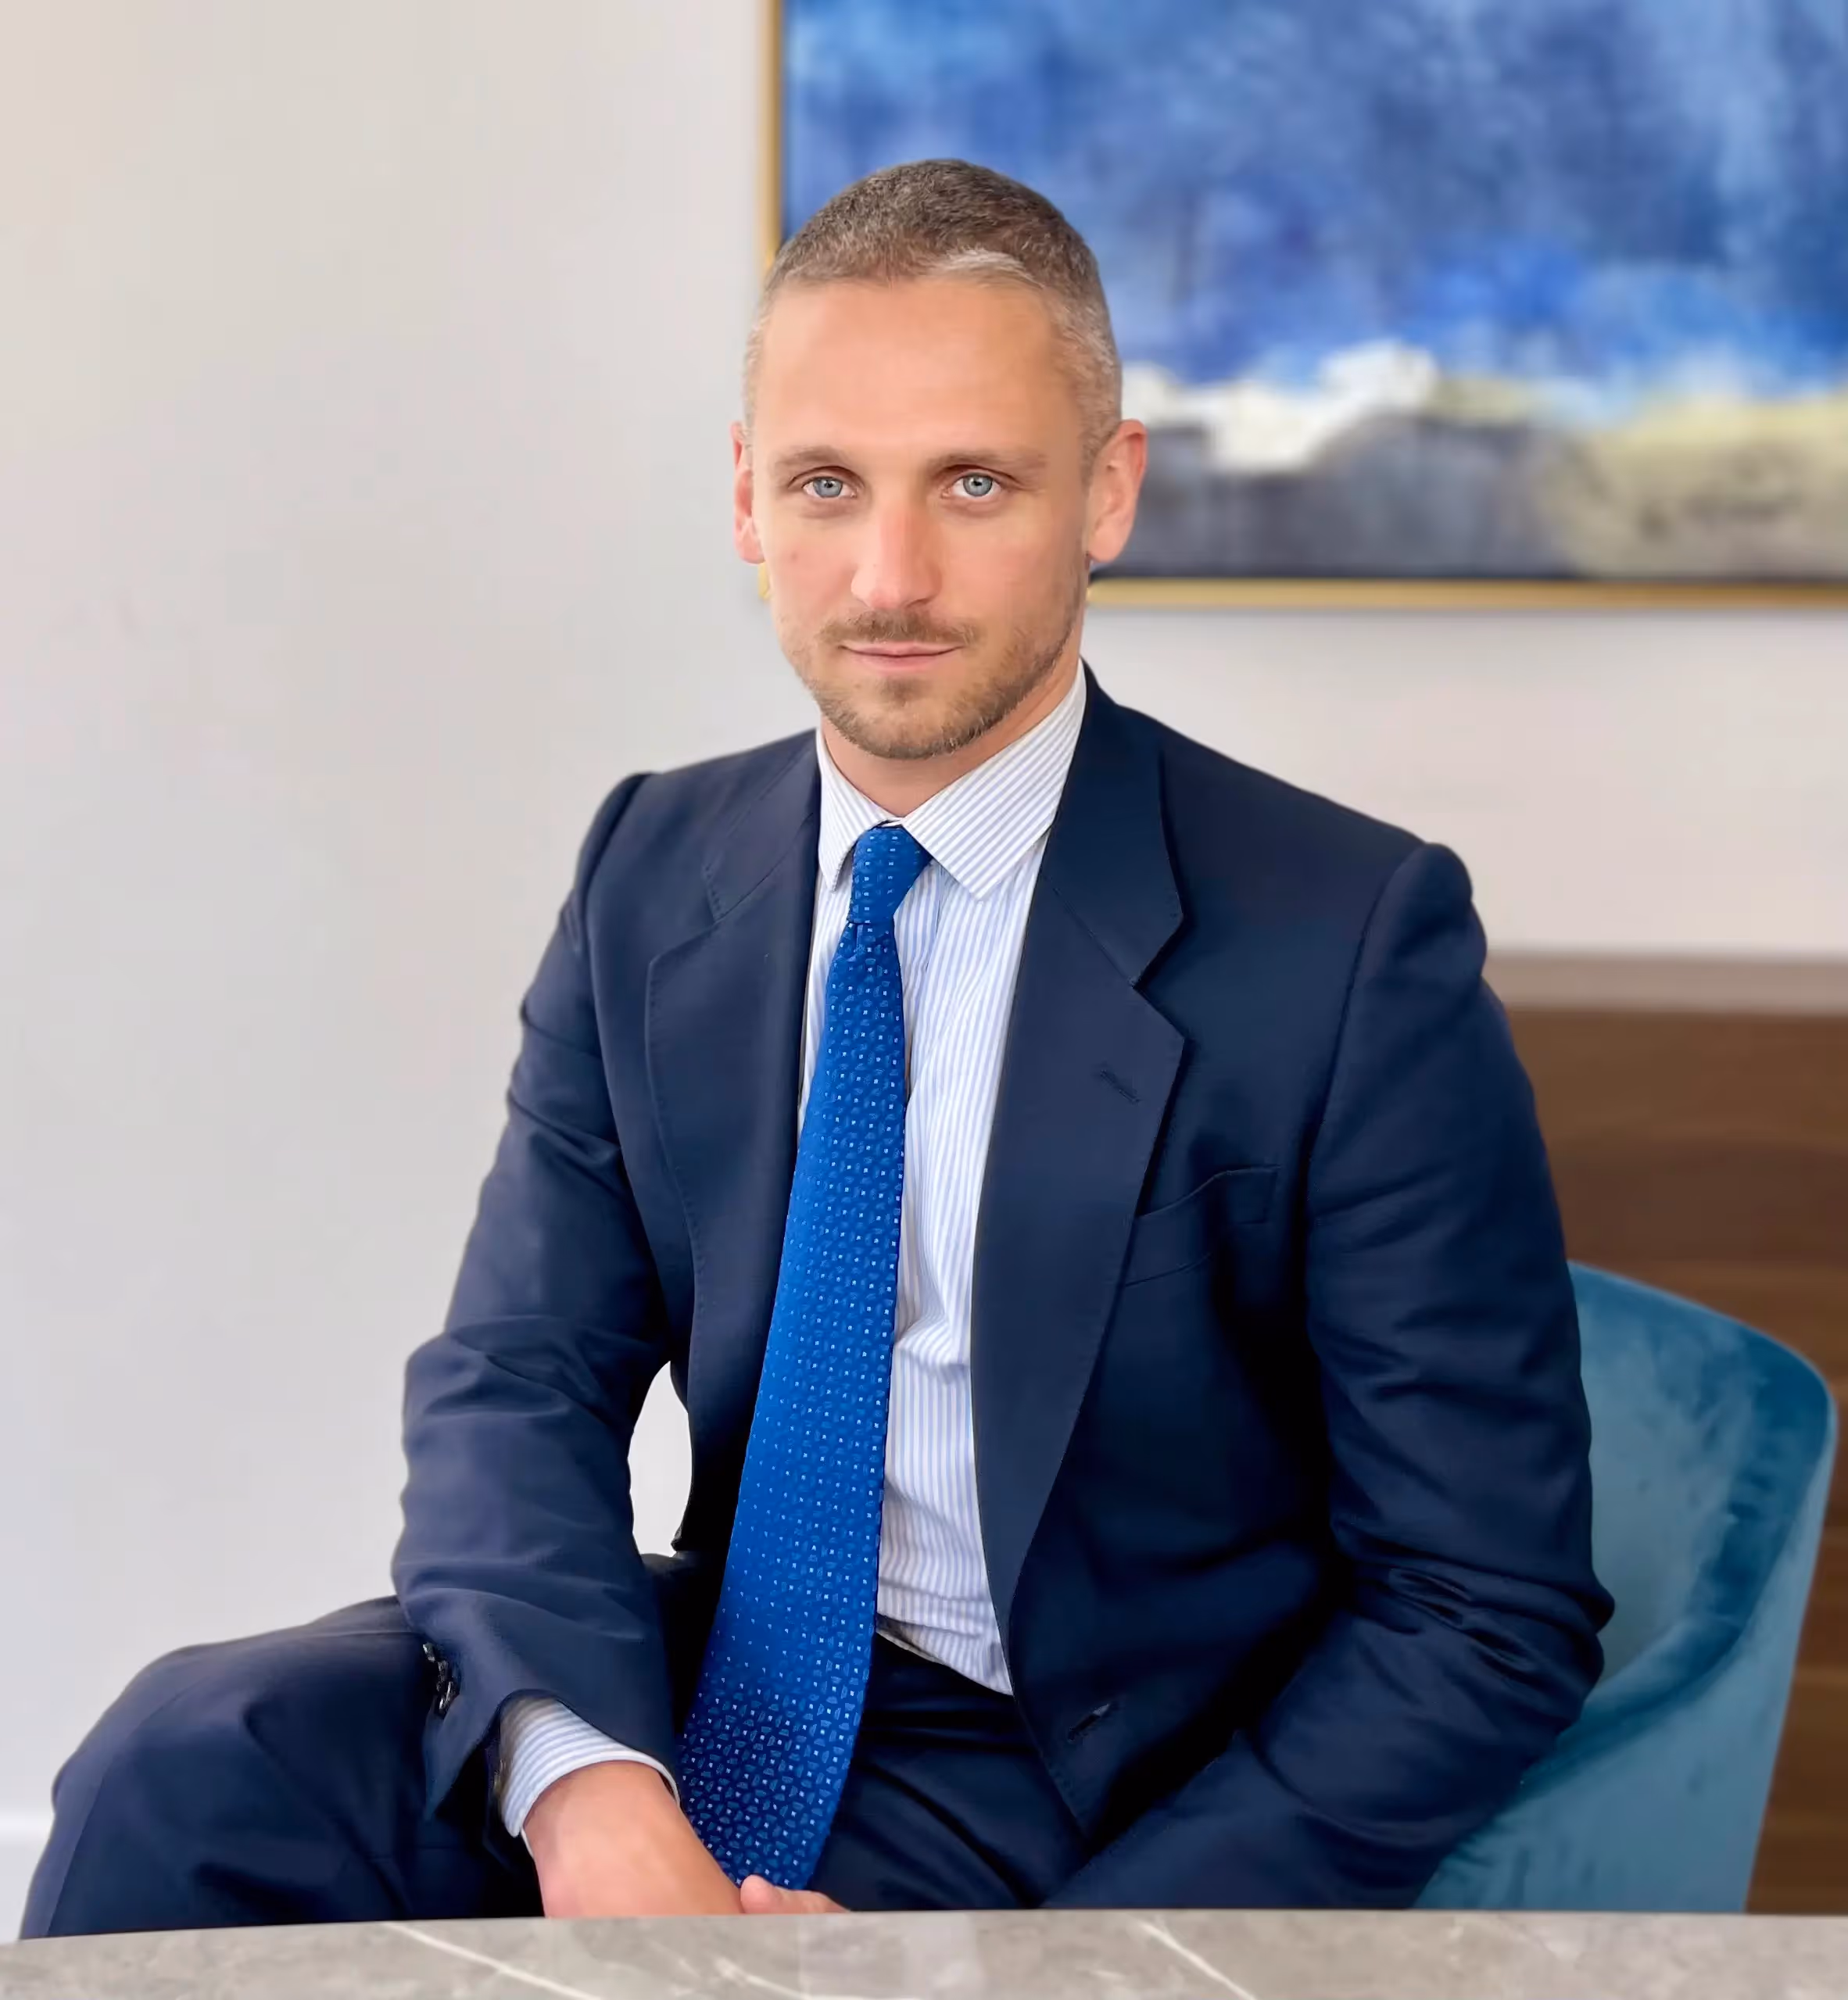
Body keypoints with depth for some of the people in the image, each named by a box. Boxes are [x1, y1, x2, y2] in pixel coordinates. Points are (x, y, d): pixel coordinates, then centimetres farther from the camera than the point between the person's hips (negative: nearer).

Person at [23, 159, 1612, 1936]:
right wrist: (586, 1778, -21)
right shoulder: (655, 872, 3)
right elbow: (516, 1377, 0)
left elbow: (1490, 1607, -11)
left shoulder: (1355, 942, -13)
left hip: (1087, 1813, -4)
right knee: (195, 1757, -22)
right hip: (724, 1686, 5)